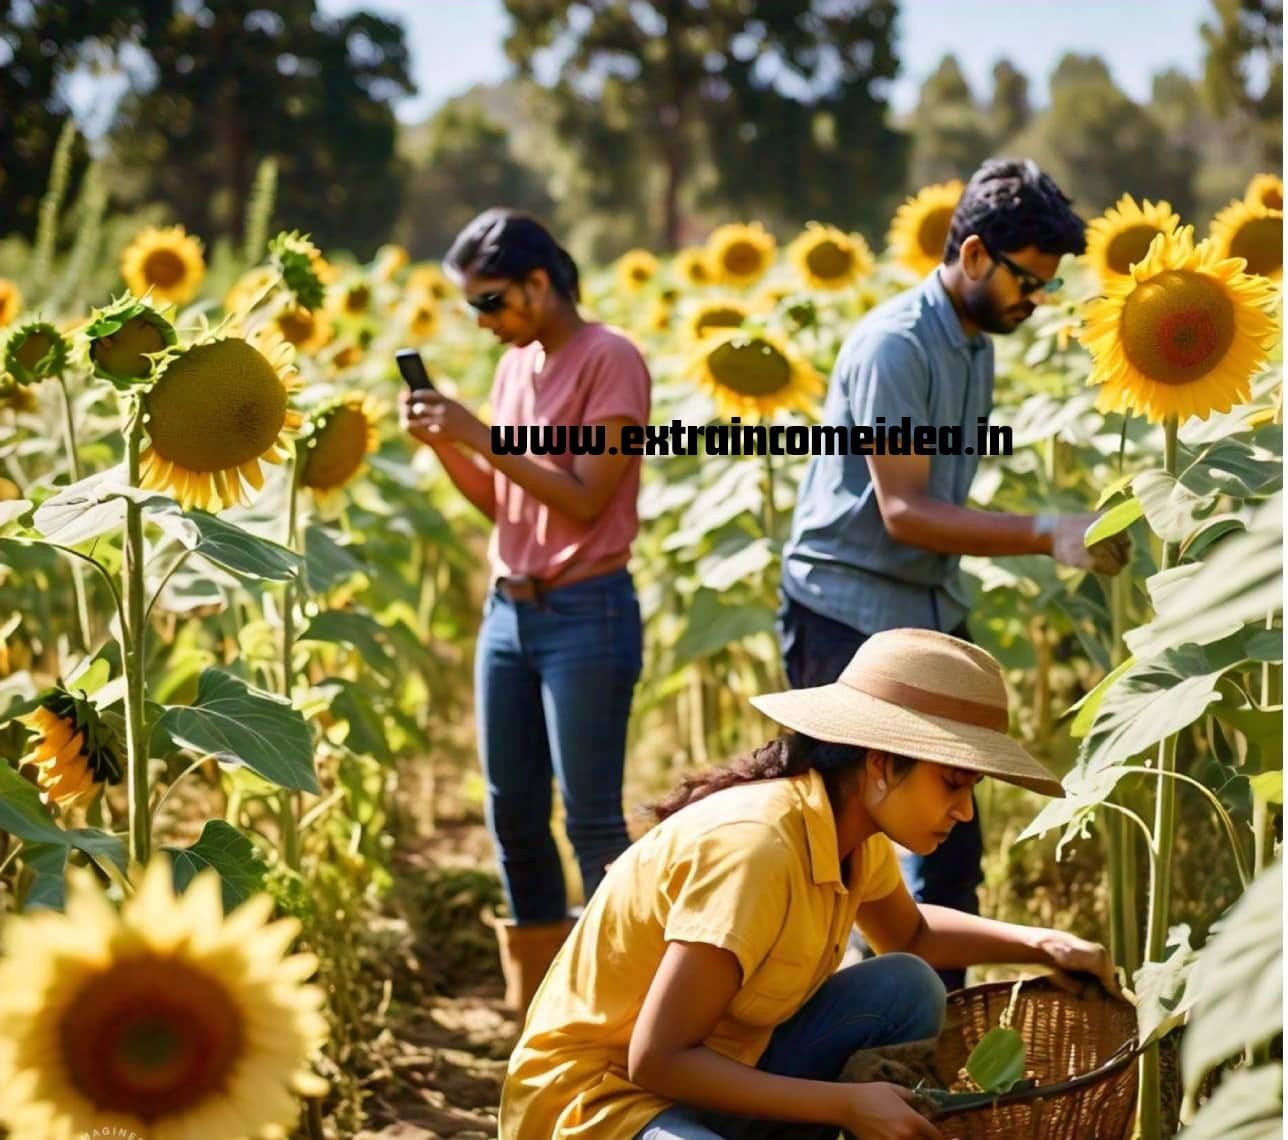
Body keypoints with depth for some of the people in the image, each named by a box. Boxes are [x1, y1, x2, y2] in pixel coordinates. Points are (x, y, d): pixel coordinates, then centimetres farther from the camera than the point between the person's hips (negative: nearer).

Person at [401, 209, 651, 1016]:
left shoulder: (611, 359, -10)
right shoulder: (517, 365, 13)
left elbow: (585, 499, -17)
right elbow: (502, 503, 14)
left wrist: (480, 435, -17)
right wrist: (445, 445, -2)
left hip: (587, 615, -8)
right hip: (507, 613, 8)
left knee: (591, 818, -4)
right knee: (513, 812, 10)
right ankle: (539, 1002, 21)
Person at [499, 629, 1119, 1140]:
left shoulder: (856, 833, -1)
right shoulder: (754, 846, -28)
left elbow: (911, 934, 24)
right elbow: (657, 1060, -28)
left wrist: (1040, 944, 8)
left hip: (708, 1074, 9)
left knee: (905, 989, -3)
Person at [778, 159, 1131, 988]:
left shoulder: (977, 344, 9)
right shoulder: (896, 345, -18)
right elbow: (903, 510, -22)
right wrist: (1046, 536, -25)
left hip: (931, 612, 8)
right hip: (847, 614, -8)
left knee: (950, 840, 8)